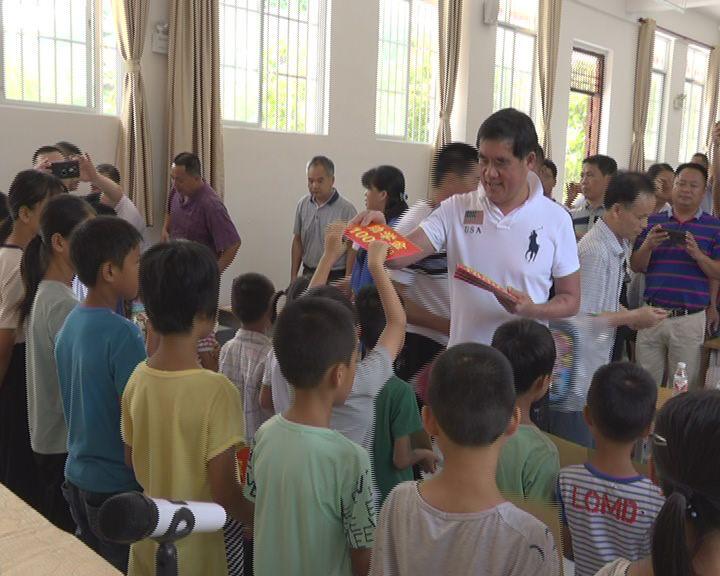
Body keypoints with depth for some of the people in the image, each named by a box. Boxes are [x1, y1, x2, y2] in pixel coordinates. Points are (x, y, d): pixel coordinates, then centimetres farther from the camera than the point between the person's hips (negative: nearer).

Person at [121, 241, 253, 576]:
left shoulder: (138, 377, -10)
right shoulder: (216, 391, -28)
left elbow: (131, 460, 3)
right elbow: (224, 493, -21)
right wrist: (260, 522, -4)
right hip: (197, 549, -5)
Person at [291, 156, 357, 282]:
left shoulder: (346, 209, -11)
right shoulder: (302, 204, 4)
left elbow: (352, 249, -10)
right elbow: (297, 241, 11)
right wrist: (293, 277, 9)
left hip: (336, 277, -4)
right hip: (308, 275, 4)